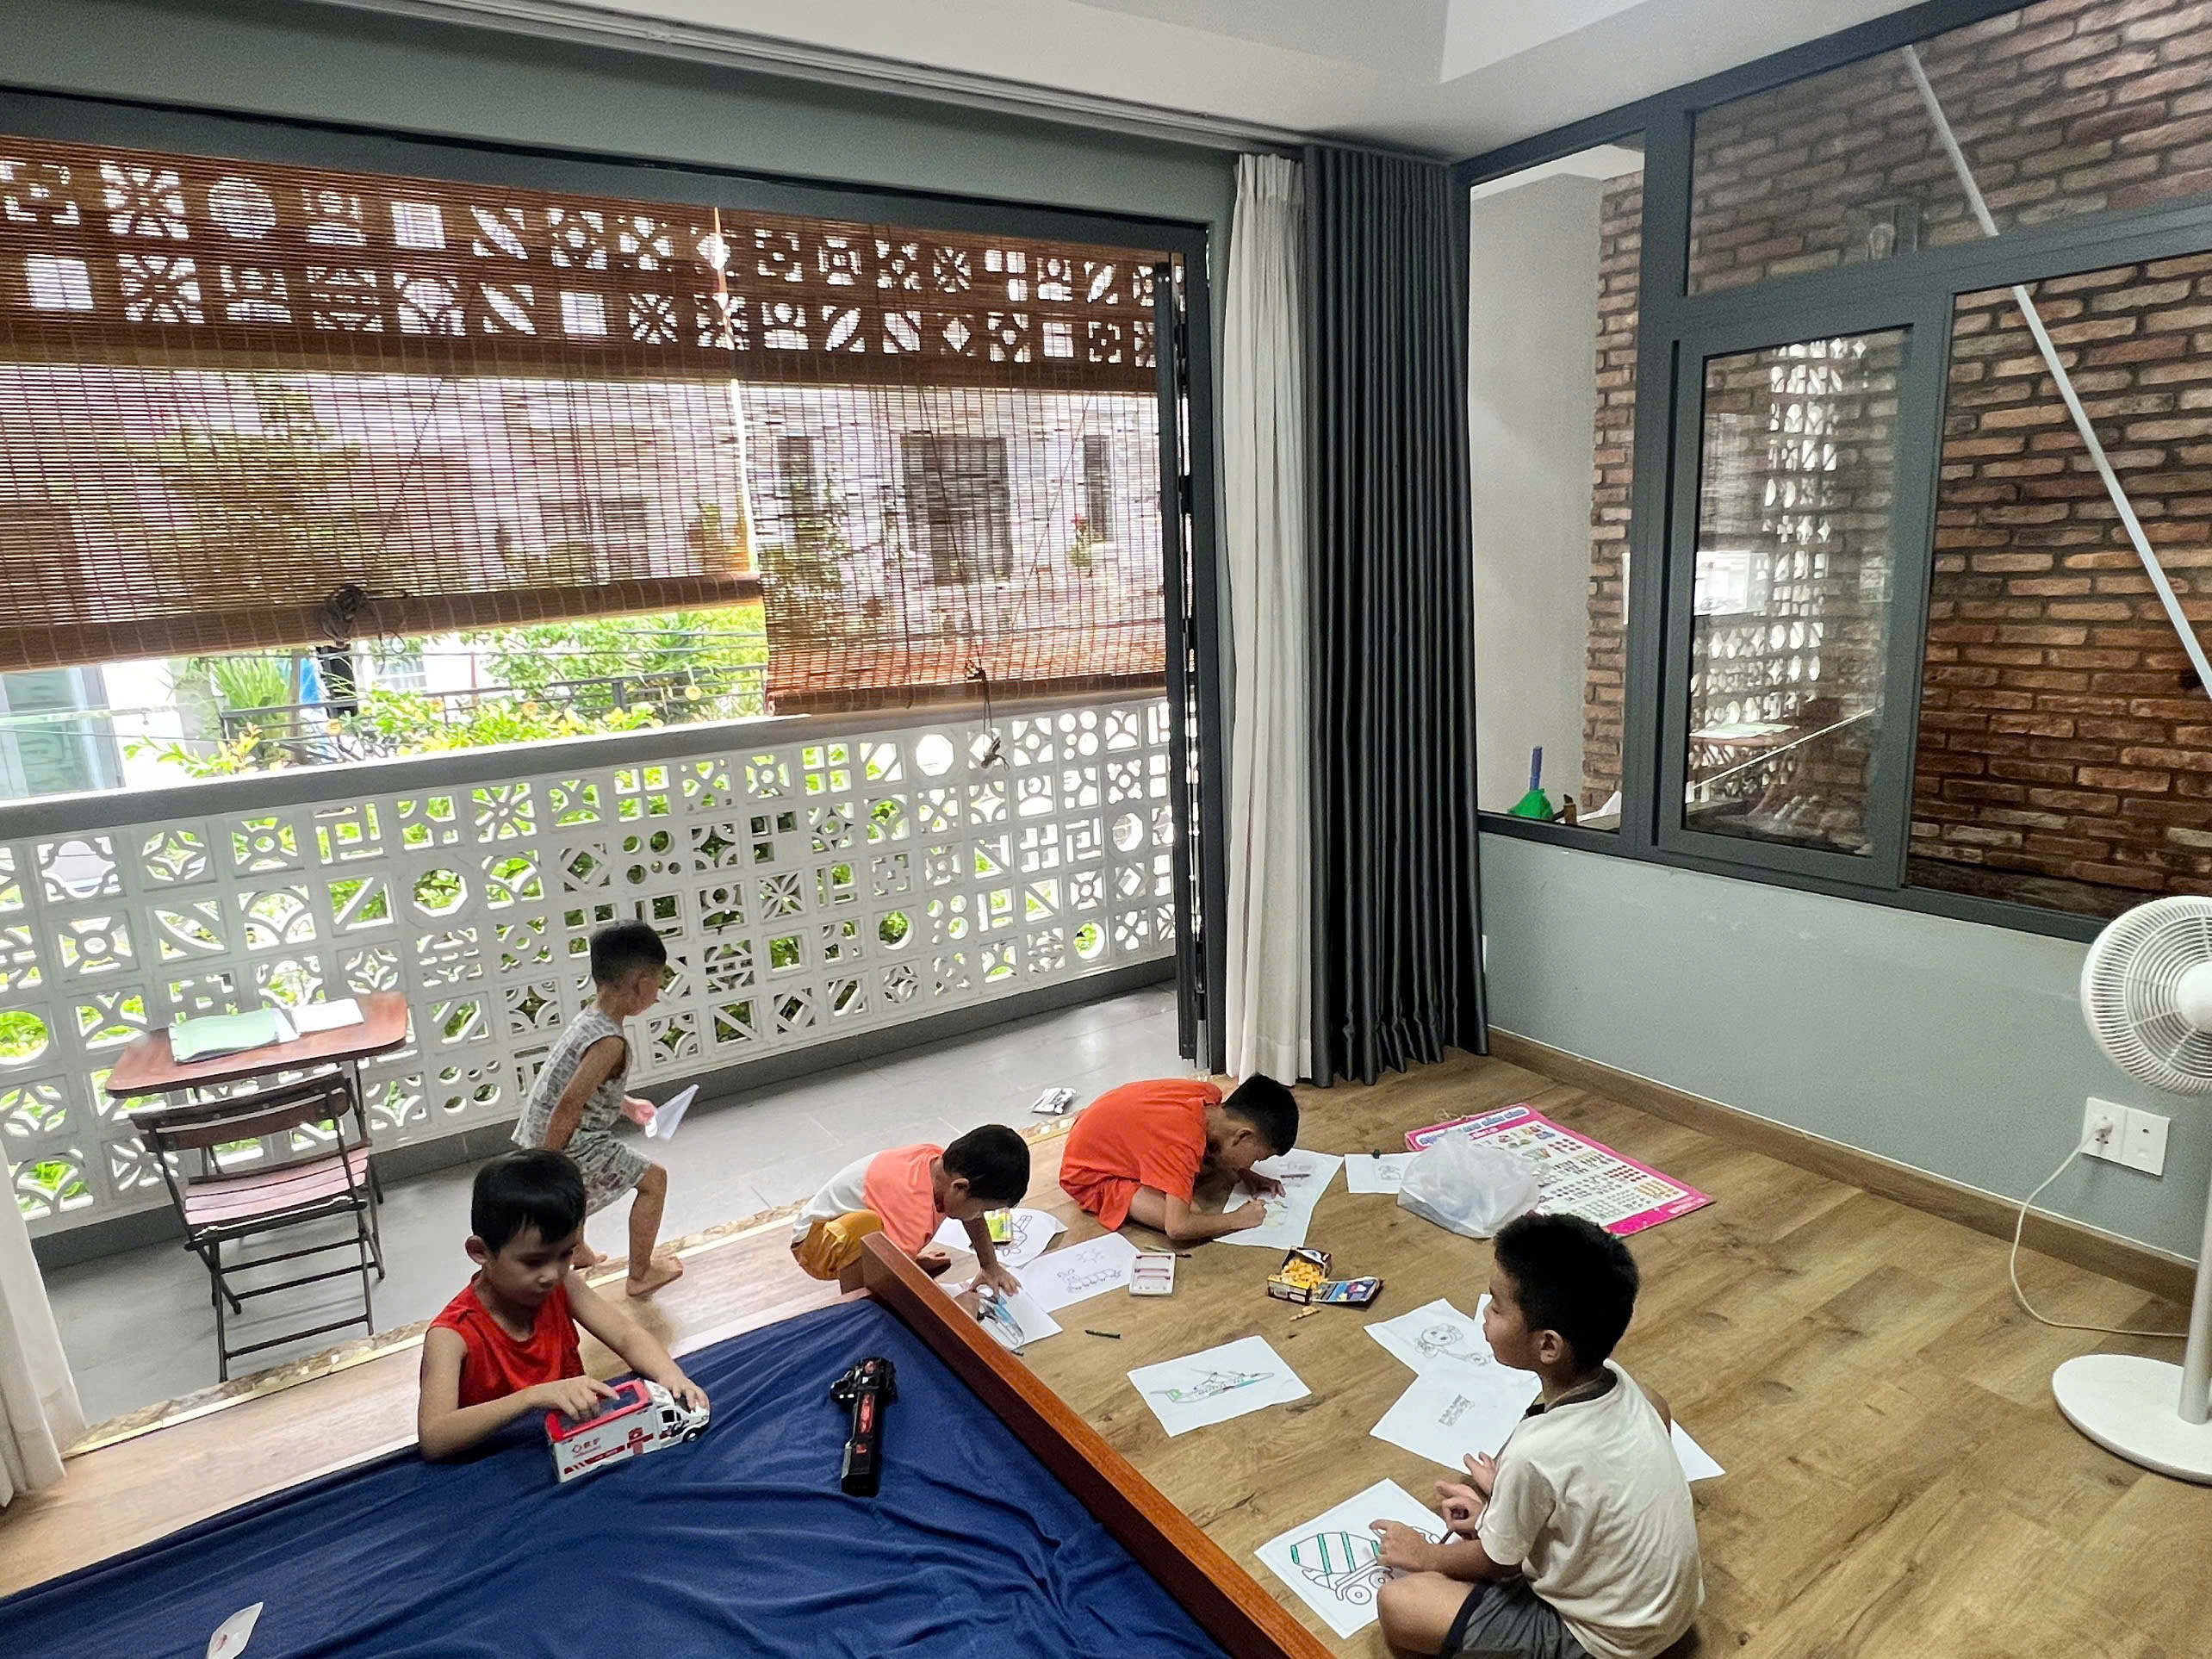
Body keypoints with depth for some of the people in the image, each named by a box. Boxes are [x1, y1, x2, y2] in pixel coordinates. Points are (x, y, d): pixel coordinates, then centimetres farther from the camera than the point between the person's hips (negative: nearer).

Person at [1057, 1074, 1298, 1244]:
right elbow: (1177, 1228, -37)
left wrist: (1248, 1176, 1)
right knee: (1189, 1224, -26)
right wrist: (1238, 1219, -24)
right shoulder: (1186, 1141, -34)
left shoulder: (1209, 1096, -11)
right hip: (1089, 1175, -8)